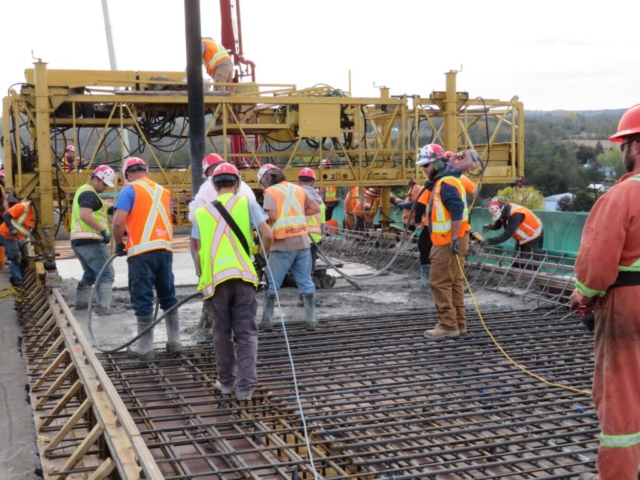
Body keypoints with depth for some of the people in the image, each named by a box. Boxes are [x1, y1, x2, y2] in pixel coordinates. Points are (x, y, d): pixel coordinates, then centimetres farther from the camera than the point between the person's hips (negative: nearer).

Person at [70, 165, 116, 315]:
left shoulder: (83, 190, 21)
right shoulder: (89, 193, -13)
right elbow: (85, 215, -26)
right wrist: (104, 229, -21)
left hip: (79, 240, 10)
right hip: (90, 241, -10)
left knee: (90, 273, 22)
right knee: (107, 274, -8)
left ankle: (81, 302, 25)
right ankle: (103, 307, -14)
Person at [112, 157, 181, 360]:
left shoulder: (130, 189, -2)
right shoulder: (163, 191, 15)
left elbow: (118, 222, -10)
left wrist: (119, 243, 5)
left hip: (142, 251, -5)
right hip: (165, 248, 5)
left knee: (143, 299, 1)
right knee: (168, 295, 15)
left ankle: (145, 347, 6)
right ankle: (174, 341, 21)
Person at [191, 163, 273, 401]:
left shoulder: (202, 212, 9)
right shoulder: (247, 204, 3)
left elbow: (197, 250, 8)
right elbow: (268, 236, -4)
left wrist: (203, 278, 20)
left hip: (215, 280, 1)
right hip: (242, 276, -1)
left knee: (222, 332, 15)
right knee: (246, 332, 6)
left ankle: (226, 381, 24)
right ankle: (245, 385, 3)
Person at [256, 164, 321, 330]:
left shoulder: (271, 192, -5)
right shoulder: (298, 189, 12)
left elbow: (272, 216, -15)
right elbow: (316, 208, 13)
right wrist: (298, 215, 14)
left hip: (283, 244, -4)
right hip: (302, 242, 5)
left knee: (272, 284, 6)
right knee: (306, 283, 10)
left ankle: (267, 320, 8)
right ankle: (311, 319, 11)